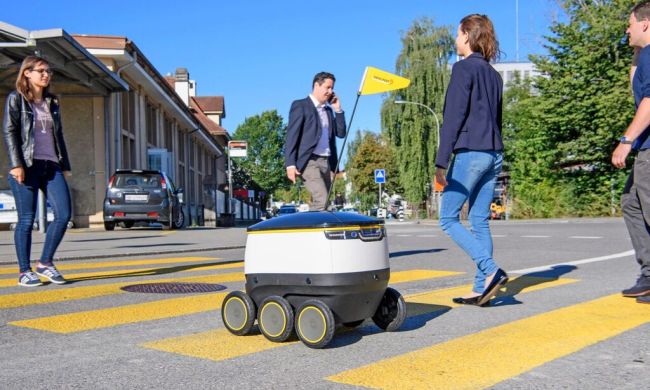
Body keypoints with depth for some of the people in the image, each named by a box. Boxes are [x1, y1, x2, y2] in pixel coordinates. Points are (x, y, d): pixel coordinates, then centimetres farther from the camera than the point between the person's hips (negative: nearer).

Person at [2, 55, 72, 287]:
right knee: (27, 220, -2)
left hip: (52, 166, 5)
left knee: (64, 214, -8)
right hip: (27, 166, -5)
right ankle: (24, 272, 7)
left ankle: (45, 263, 7)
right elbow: (9, 132, -4)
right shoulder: (16, 99, 5)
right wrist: (16, 164, -14)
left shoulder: (52, 103, 20)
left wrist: (65, 166, 15)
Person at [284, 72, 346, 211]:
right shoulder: (300, 106, 1)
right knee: (321, 200, -21)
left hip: (326, 162, 7)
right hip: (309, 162, -7)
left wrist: (338, 109, 9)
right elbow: (291, 136, -6)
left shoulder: (328, 110, 22)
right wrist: (290, 164, -15)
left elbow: (341, 133, 17)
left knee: (320, 203, 4)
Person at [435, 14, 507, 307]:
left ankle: (491, 271, -12)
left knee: (448, 219, 0)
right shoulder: (494, 75, 17)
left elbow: (453, 117, -13)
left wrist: (441, 162, -14)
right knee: (480, 221, 8)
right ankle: (481, 289, 7)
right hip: (494, 154, 8)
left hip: (470, 152, -8)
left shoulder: (464, 68, -7)